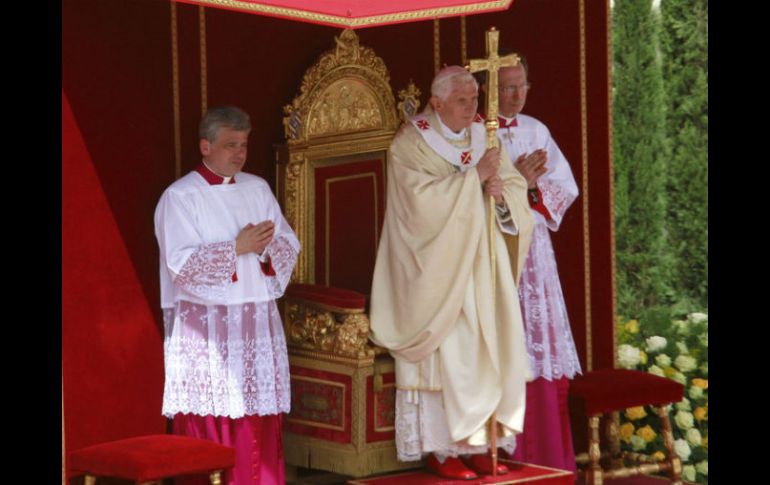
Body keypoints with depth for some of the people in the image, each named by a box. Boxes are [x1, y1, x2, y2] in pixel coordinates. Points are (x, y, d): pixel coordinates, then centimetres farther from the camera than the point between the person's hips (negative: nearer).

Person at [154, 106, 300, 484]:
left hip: (258, 320, 5)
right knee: (209, 423, -4)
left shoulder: (257, 189, 12)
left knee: (260, 419, 4)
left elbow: (290, 247, 9)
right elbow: (180, 262, -14)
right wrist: (237, 247, -18)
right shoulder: (180, 196, -4)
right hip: (206, 323, -5)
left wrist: (267, 246, -13)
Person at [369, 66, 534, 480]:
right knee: (444, 353, -9)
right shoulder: (410, 145, -7)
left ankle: (477, 442, 10)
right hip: (437, 270, -6)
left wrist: (501, 192, -14)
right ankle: (440, 449, -3)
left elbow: (517, 192, 8)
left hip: (481, 266, 6)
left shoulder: (483, 137, 11)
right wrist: (475, 175, -20)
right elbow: (424, 200, -21)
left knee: (488, 349, 2)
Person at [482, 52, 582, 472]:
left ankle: (548, 455, 12)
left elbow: (566, 187, 8)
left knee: (541, 348, 5)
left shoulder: (537, 131, 12)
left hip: (534, 249, 5)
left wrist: (531, 187, -9)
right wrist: (518, 181, -15)